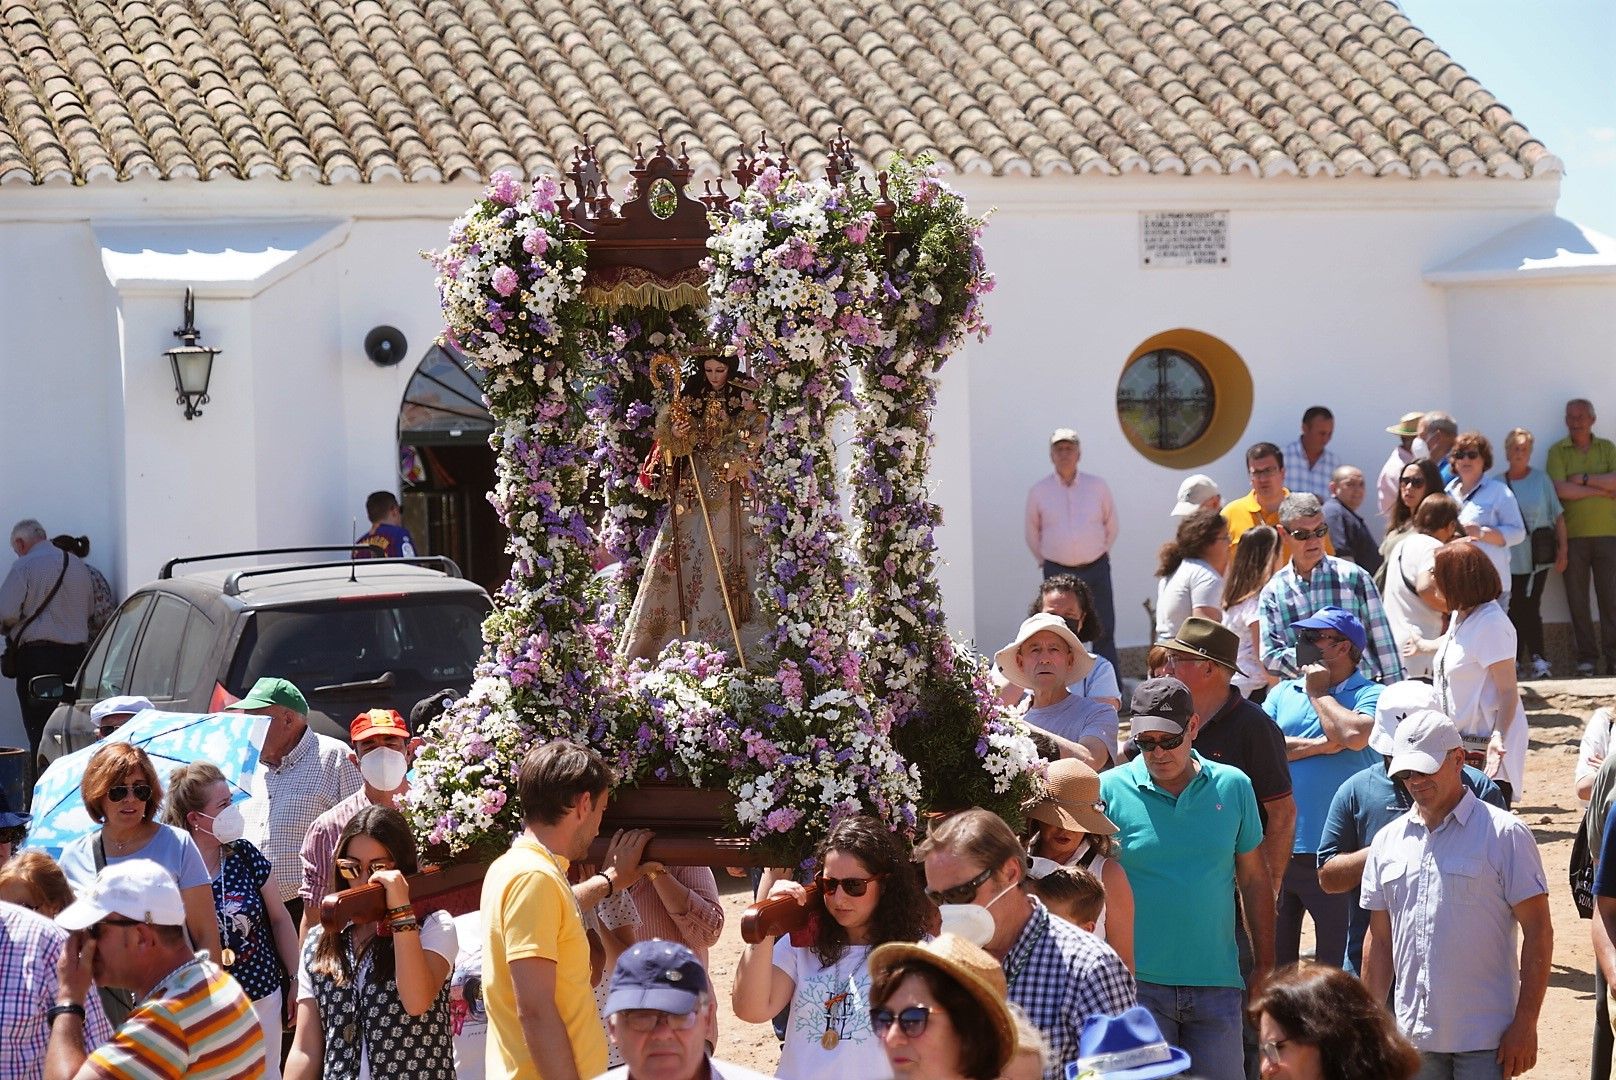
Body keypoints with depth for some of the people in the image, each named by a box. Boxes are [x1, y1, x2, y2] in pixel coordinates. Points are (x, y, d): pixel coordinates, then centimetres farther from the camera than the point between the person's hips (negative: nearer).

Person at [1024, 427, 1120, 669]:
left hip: (1096, 569, 1)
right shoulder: (1039, 492, 2)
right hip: (1057, 571, 0)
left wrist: (1100, 553, 12)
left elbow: (1111, 525, 14)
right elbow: (1032, 533, 13)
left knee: (1104, 633, 0)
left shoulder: (1097, 486, 3)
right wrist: (1044, 560, 10)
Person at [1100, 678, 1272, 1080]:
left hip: (1216, 984, 2)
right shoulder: (1110, 791, -3)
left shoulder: (1233, 787, 5)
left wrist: (1265, 965, 11)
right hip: (1138, 985, -2)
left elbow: (1254, 880, 12)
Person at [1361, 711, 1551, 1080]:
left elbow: (1538, 933, -5)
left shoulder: (1503, 834, -4)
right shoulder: (1388, 841, 11)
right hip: (1413, 1036, 4)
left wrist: (1525, 1024, -10)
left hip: (1485, 1039, -4)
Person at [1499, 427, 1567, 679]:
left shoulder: (1541, 479, 1)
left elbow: (1558, 516, 4)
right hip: (1508, 560, 1)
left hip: (1537, 559, -1)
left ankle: (1537, 658, -2)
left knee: (1531, 608, -6)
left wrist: (1563, 550, 0)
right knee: (1515, 611, 1)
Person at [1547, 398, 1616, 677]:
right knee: (1577, 598, 2)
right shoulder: (1557, 451, 4)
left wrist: (1584, 479, -10)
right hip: (1573, 535, -1)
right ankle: (1585, 657, 9)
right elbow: (1560, 489, -11)